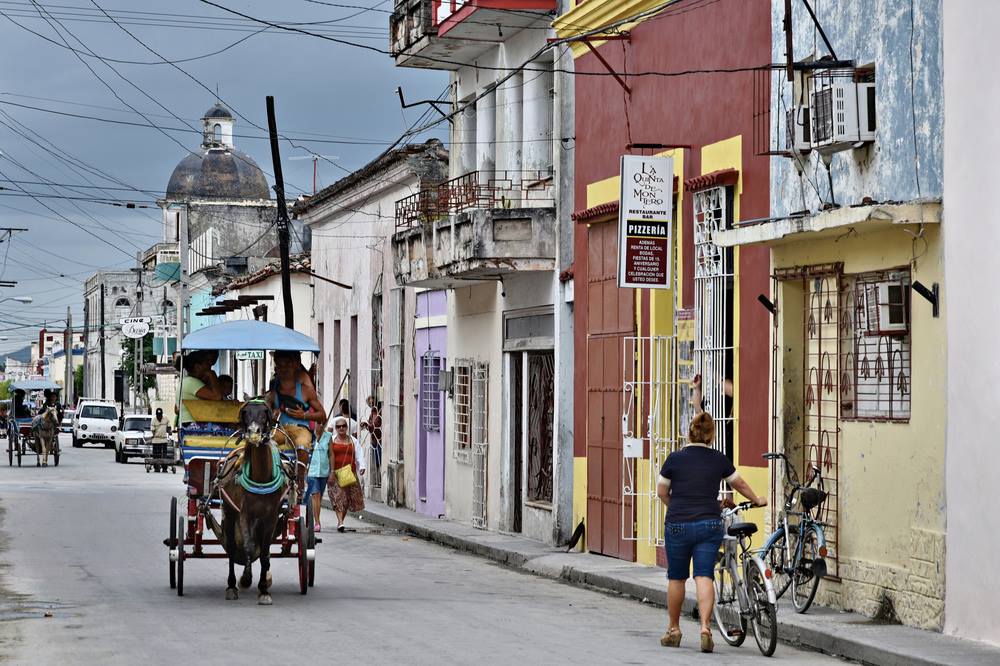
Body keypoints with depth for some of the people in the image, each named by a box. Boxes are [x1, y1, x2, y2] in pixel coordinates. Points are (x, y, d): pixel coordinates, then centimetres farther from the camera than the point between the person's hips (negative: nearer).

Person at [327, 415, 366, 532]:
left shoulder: (353, 441, 13)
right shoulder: (331, 441, 6)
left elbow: (359, 455, 6)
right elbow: (329, 457, 3)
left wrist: (362, 466, -12)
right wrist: (331, 473, -5)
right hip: (335, 473, -3)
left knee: (348, 498, 3)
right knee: (338, 496, -13)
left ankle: (341, 520, 17)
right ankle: (340, 522, -20)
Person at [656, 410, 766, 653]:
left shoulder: (675, 459, -2)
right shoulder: (719, 460, 4)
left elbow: (662, 492, 6)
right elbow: (740, 484, 20)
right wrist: (757, 500, 38)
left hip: (678, 525, -1)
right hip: (709, 525, 1)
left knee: (676, 578, 11)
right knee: (704, 577, 0)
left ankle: (673, 630, 22)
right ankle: (705, 627, -15)